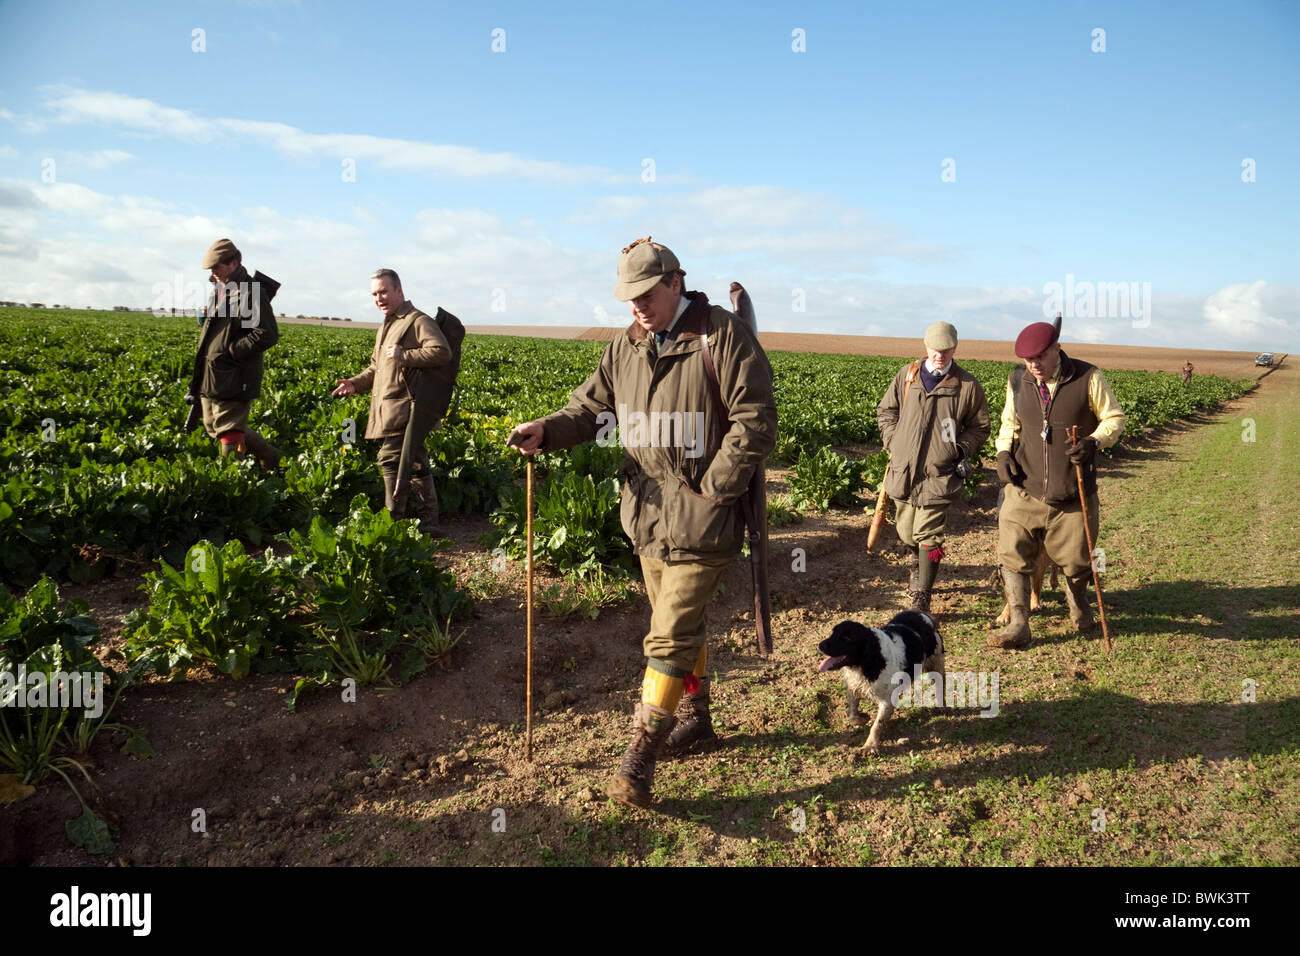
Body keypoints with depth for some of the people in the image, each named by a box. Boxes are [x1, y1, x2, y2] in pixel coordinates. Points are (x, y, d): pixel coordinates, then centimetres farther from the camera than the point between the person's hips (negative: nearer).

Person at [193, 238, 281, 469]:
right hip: (210, 379, 10)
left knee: (230, 437, -7)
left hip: (233, 382, -10)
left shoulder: (251, 292, -13)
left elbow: (267, 335, -22)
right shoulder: (220, 290, 16)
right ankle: (269, 456, 28)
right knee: (214, 429, 19)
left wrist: (231, 352, -19)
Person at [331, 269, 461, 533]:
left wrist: (404, 356, -20)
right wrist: (356, 383, 11)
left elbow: (443, 352, -20)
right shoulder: (386, 327, 25)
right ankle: (429, 521, 14)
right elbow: (376, 368, 29)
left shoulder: (418, 321, -6)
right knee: (415, 462, 10)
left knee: (391, 458, -12)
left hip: (405, 407, -10)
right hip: (390, 409, 10)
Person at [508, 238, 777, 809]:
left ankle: (639, 756, 3)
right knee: (682, 624, 20)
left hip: (702, 519, -7)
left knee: (670, 635, -6)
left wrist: (711, 489, -16)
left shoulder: (723, 336, -12)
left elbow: (755, 423, -15)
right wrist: (545, 432, -10)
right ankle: (695, 719, 38)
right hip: (648, 515, 7)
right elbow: (591, 407, 10)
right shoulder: (625, 348, 8)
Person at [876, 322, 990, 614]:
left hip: (939, 474, -3)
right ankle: (919, 565, 49)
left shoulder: (967, 385, -1)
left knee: (928, 536, -7)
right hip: (903, 470, 4)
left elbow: (979, 426, 11)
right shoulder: (907, 375, 6)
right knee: (906, 532, 16)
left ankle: (922, 599, 1)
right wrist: (893, 441, 5)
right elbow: (885, 410, 18)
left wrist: (963, 448, -6)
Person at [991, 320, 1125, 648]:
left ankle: (1077, 598, 45)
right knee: (1012, 554, -8)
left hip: (1073, 495, -2)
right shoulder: (1017, 381, 1)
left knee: (1075, 561, 10)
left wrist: (1094, 441, -21)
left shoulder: (1088, 378, -9)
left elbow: (1115, 418, -1)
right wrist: (1004, 451, -1)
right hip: (1025, 490, 2)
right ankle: (1018, 626, 2)